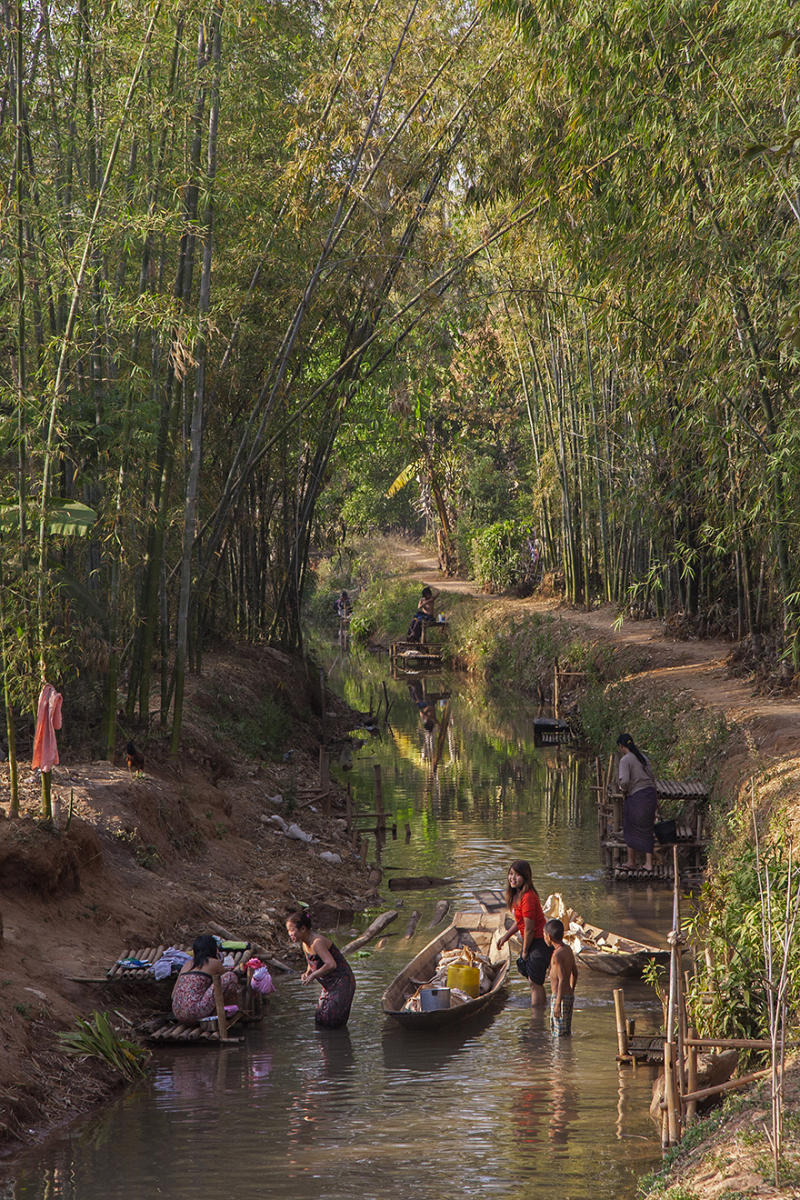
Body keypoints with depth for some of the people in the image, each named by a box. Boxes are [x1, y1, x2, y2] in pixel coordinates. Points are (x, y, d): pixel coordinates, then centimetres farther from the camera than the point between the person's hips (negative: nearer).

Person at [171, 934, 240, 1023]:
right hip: (196, 1012, -7)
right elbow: (228, 979, 23)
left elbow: (173, 994, 25)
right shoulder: (213, 963, 6)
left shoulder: (187, 965, 21)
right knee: (232, 976, -1)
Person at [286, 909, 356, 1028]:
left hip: (342, 983, -10)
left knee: (330, 1023, -11)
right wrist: (307, 973, -1)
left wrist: (313, 975, -24)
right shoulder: (305, 944, 6)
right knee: (319, 1020, 12)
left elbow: (331, 964, -35)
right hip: (329, 986, 10)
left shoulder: (317, 942, -24)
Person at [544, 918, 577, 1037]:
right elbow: (575, 973, 17)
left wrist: (558, 1004, -22)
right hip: (570, 996, 9)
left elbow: (562, 980, -23)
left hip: (559, 997, -9)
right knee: (567, 1033, 15)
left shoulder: (557, 954, -19)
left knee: (559, 1034, -4)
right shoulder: (568, 950, 7)